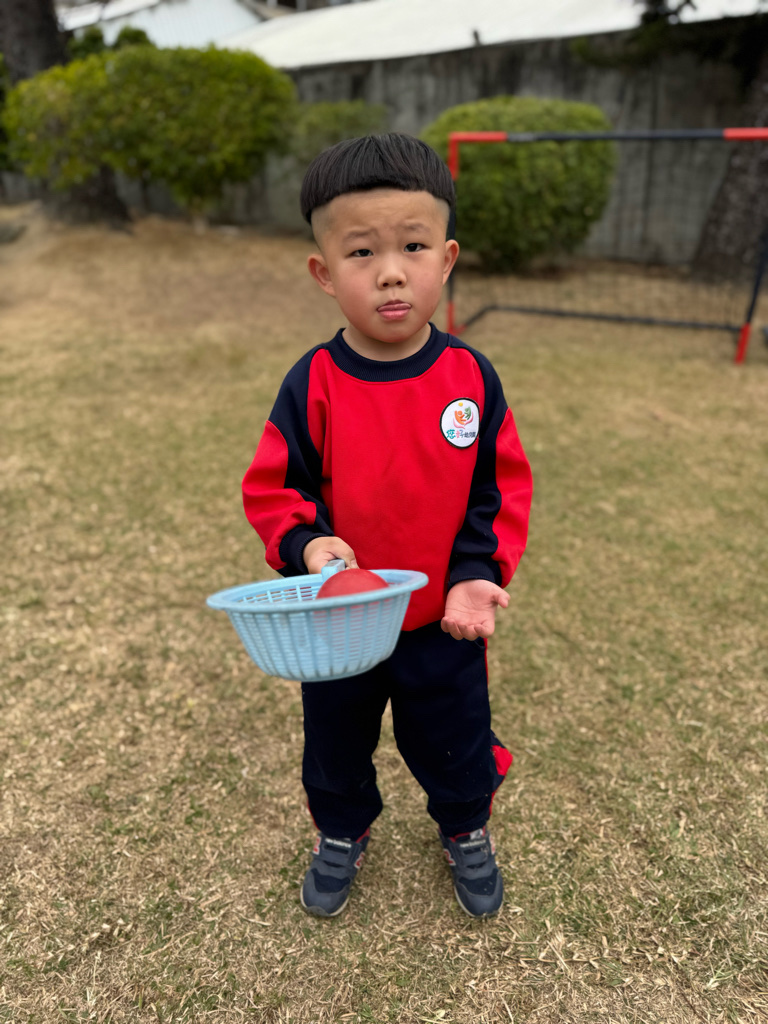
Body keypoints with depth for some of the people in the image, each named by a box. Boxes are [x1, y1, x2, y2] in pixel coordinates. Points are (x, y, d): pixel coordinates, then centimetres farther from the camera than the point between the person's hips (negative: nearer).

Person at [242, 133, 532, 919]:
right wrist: (306, 544, -26)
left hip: (444, 626, 1)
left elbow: (501, 491, -5)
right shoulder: (312, 385, -15)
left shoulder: (471, 378, -12)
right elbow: (271, 489, -7)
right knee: (334, 744, 24)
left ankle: (466, 831, 55)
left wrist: (477, 575, -17)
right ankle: (342, 834, 56)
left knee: (456, 741, 23)